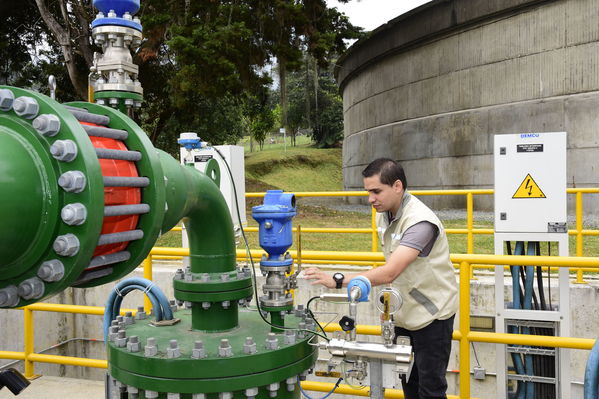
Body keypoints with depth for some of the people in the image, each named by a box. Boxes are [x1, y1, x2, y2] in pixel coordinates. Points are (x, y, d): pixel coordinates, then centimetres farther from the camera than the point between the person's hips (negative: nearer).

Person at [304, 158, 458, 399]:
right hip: (404, 313, 8)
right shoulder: (383, 215, 0)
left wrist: (337, 280, -43)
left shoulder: (420, 222, -28)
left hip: (432, 314, -8)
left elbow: (389, 273, -38)